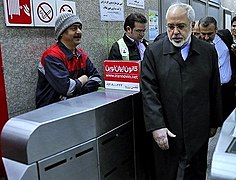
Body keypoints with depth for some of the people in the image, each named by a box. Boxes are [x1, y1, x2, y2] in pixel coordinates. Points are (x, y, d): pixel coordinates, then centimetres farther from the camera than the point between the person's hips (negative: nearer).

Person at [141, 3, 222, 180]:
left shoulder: (208, 51, 3)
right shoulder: (154, 51, -3)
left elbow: (215, 91, 9)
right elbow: (149, 92, -9)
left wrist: (214, 123, 13)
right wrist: (156, 126, -15)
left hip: (198, 132, 2)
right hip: (166, 133, -2)